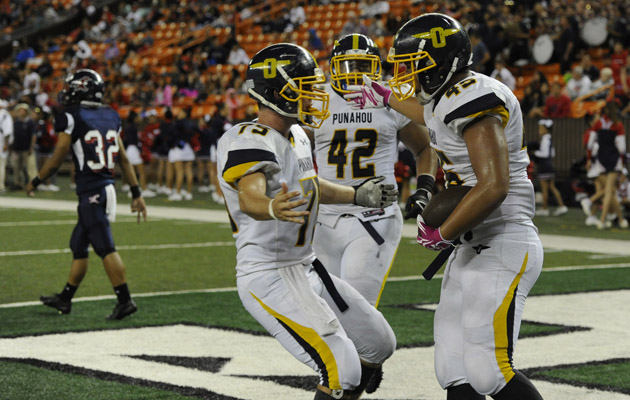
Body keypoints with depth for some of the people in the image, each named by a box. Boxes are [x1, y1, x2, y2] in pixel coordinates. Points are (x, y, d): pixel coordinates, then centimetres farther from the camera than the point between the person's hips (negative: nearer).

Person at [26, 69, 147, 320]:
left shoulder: (71, 118, -9)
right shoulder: (110, 117, 10)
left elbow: (56, 161, -5)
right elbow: (124, 159, 12)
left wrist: (35, 182, 10)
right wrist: (136, 193, 15)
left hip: (91, 193, -8)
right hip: (108, 187, 8)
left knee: (105, 247, -9)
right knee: (78, 245, 18)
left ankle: (125, 301, -13)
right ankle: (65, 299, 27)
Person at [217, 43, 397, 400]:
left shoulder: (296, 136, 10)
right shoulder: (251, 143, -20)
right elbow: (250, 197, -41)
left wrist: (357, 195, 37)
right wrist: (272, 208, -63)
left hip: (306, 269, 10)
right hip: (269, 279, -10)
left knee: (381, 344, 16)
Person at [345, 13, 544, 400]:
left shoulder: (474, 100, -18)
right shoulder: (451, 97, 12)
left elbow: (494, 186, -27)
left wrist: (442, 233, -14)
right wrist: (386, 98, 51)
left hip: (502, 247, -10)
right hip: (472, 249, 10)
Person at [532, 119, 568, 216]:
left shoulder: (545, 140, -15)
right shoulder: (549, 139, 14)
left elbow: (545, 153, -22)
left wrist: (535, 153, -10)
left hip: (544, 166, -9)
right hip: (550, 165, 9)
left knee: (544, 188, -2)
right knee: (552, 187, 12)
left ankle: (545, 209, 4)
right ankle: (561, 206, 8)